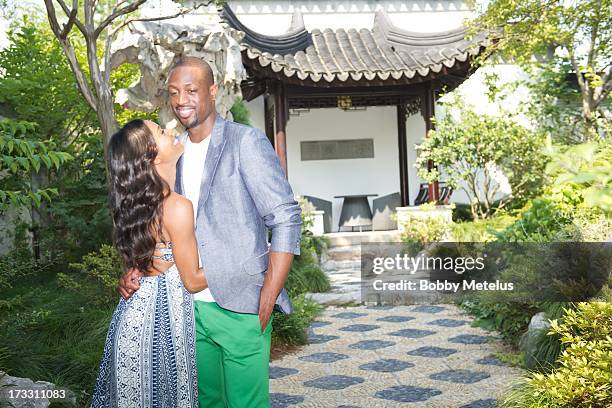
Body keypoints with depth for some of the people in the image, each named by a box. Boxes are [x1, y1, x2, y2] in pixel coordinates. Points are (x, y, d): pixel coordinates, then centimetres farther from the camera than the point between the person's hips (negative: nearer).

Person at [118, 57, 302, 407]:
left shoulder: (246, 141, -8)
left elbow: (287, 220, -12)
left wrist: (266, 304, -15)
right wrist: (137, 269, -2)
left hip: (239, 308, -5)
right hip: (189, 305, 6)